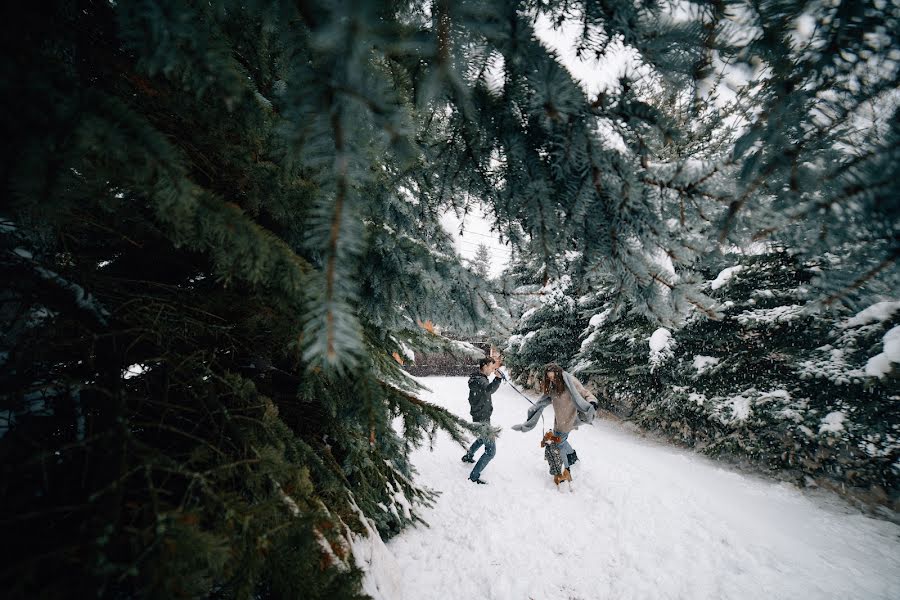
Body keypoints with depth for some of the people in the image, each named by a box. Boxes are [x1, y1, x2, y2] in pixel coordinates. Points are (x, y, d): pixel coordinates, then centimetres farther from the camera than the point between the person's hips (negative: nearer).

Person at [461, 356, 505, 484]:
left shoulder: (481, 377, 5)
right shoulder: (478, 380, -26)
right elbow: (488, 389, -50)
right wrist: (498, 378, -64)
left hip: (481, 417, 11)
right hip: (482, 420, -11)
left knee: (482, 439, 35)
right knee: (491, 450, -7)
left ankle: (468, 456, 55)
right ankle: (474, 476, 2)